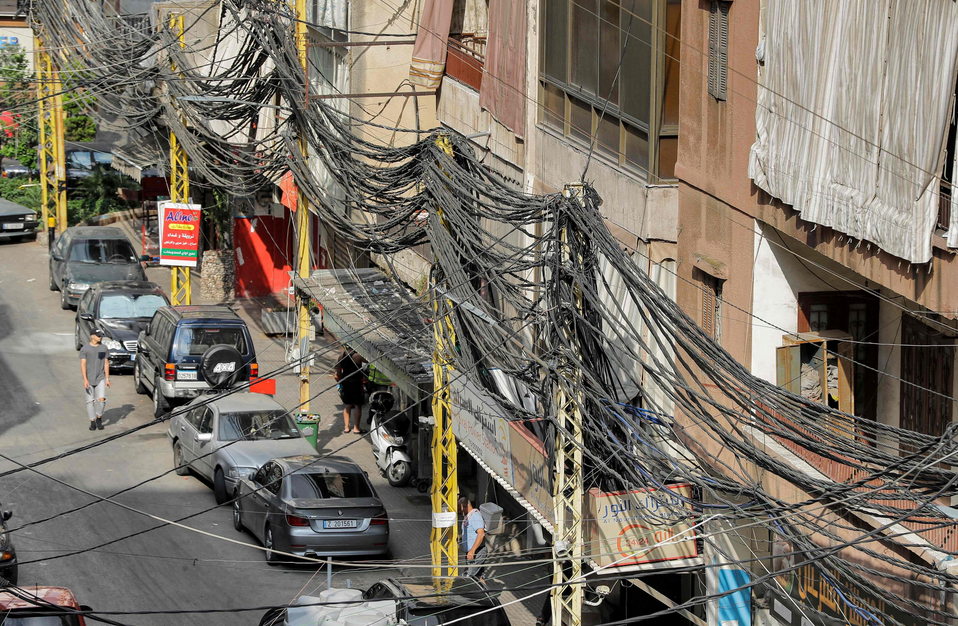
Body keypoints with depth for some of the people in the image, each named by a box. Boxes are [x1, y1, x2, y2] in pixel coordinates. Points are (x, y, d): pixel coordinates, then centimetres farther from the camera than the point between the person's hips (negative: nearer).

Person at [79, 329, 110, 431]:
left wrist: (107, 379, 2)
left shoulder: (103, 348, 5)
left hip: (100, 379, 2)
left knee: (101, 399, -12)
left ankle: (99, 418, 9)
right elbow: (83, 365, -10)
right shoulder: (84, 349, -5)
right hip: (89, 379, -2)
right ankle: (92, 422, 12)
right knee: (90, 401, 2)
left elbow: (106, 364, 8)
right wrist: (85, 380, -19)